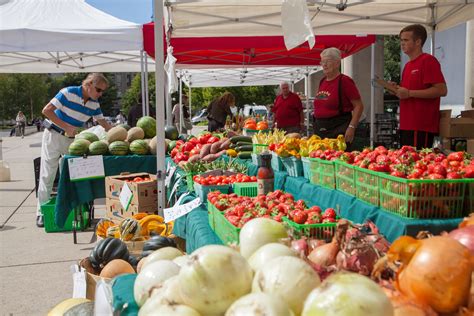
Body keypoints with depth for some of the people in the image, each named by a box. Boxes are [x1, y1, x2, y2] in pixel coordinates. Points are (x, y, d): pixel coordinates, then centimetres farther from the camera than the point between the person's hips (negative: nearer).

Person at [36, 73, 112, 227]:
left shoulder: (94, 104, 0)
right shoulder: (69, 93, -19)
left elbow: (103, 123, 8)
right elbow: (46, 110, -20)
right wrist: (66, 127, -24)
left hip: (72, 139, 6)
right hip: (54, 135, -6)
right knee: (47, 174, -2)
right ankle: (42, 212, 6)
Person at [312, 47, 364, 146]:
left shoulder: (344, 81, -7)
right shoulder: (322, 81, 15)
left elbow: (359, 106, -10)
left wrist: (351, 127, -18)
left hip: (338, 130, -7)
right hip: (320, 129, 7)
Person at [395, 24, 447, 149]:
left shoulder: (428, 61, -8)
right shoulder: (408, 65, 18)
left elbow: (442, 90, -16)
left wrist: (409, 93, -16)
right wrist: (398, 90, 9)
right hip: (406, 125, 9)